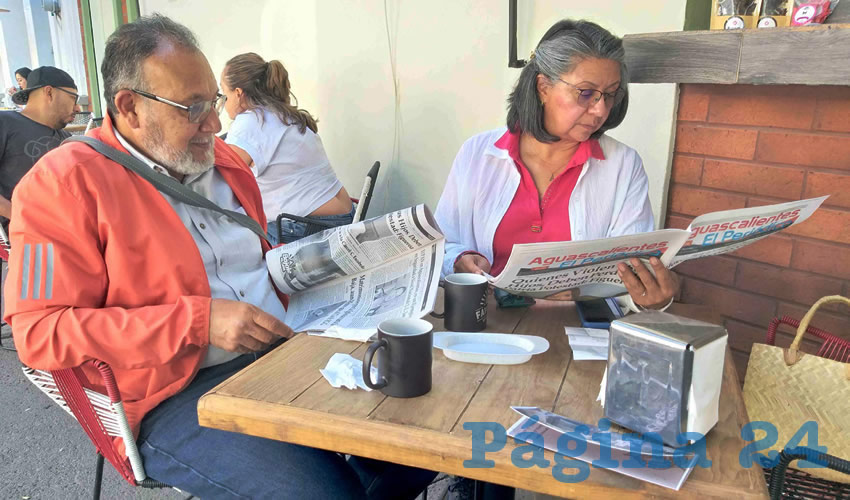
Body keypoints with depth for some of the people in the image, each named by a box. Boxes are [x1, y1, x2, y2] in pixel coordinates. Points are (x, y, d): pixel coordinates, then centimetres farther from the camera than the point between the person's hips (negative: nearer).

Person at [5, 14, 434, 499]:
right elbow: (39, 332, -14)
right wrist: (198, 321, -21)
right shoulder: (64, 183, -7)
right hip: (177, 396, -6)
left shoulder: (224, 160, 14)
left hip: (281, 349, 7)